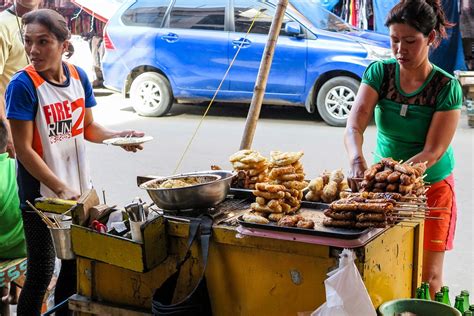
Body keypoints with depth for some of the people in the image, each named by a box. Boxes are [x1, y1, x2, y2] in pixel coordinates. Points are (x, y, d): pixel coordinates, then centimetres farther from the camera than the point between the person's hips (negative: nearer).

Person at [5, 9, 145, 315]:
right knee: (41, 272, 2)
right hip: (41, 194, -5)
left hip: (80, 187, 6)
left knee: (77, 265, 17)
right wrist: (61, 189, -21)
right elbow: (24, 149, -17)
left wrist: (118, 136, -6)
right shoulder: (23, 85, -16)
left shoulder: (79, 76, -1)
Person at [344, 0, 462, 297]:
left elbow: (433, 151, -21)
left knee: (429, 275, 2)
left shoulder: (447, 87, -17)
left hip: (432, 187, -2)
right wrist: (358, 160, -41)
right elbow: (354, 125, -20)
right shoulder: (379, 72, -9)